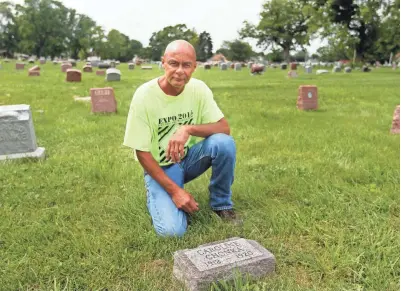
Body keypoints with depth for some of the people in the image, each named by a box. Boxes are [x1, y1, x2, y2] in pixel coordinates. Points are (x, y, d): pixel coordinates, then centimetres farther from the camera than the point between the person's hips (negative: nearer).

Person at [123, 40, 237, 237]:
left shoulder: (199, 88, -10)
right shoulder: (144, 95, -20)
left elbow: (224, 128, -15)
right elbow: (141, 152, -16)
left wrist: (189, 129, -34)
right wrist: (175, 190, -22)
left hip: (190, 156, 3)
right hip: (160, 167, -3)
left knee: (224, 143, -27)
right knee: (171, 230, -23)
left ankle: (221, 204, -4)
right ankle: (159, 195, 11)